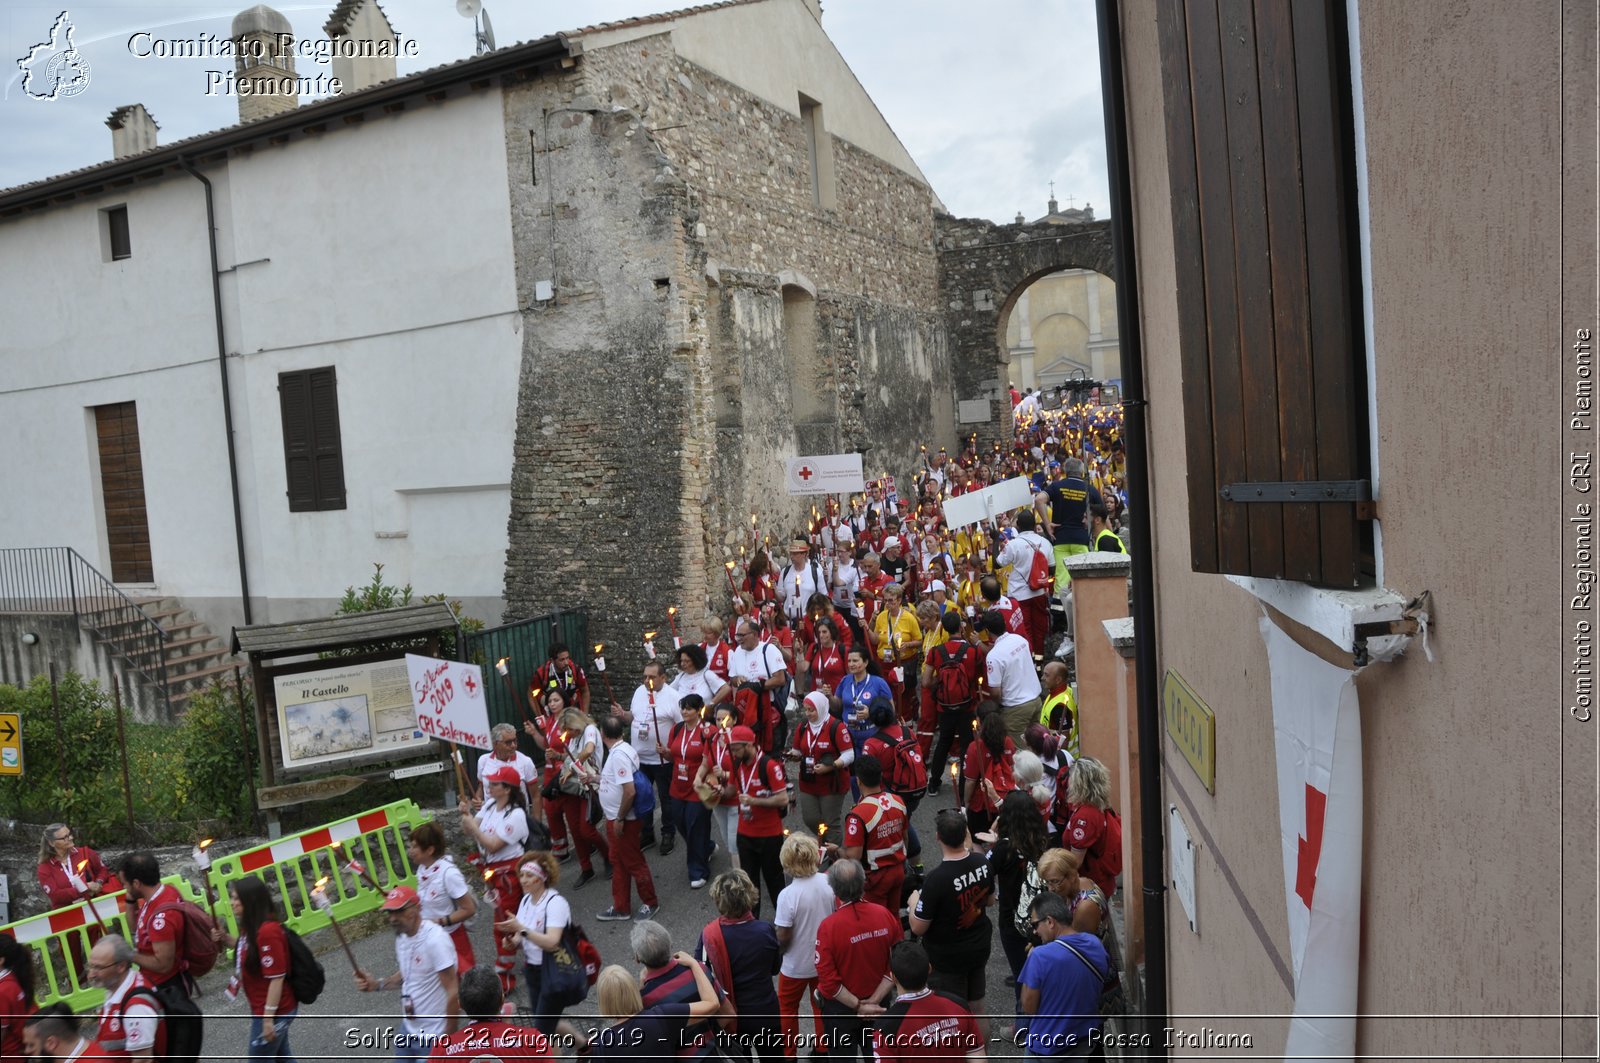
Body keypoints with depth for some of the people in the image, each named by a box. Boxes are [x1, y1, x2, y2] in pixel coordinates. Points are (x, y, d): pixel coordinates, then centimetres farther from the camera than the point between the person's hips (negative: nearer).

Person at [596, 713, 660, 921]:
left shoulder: (618, 755, -26)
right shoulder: (621, 750, 4)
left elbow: (629, 791, -29)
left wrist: (619, 819, -21)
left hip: (622, 820, -10)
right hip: (615, 818, 10)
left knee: (633, 862, 6)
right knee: (619, 861, 19)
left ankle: (650, 903, 23)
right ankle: (620, 907, 32)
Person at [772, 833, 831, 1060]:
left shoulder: (788, 895, -30)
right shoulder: (828, 883, -18)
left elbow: (783, 939, -22)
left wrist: (774, 928, -2)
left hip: (796, 966, -4)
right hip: (825, 961, 4)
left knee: (787, 1008, 22)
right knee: (822, 1006, 26)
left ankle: (788, 1053, 36)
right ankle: (822, 1048, 42)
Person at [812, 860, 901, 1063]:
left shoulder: (828, 926, -27)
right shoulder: (885, 915, -16)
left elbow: (828, 979, -22)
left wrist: (858, 1006, -13)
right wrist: (874, 1000, -8)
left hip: (841, 1008, -3)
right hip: (878, 1006, 3)